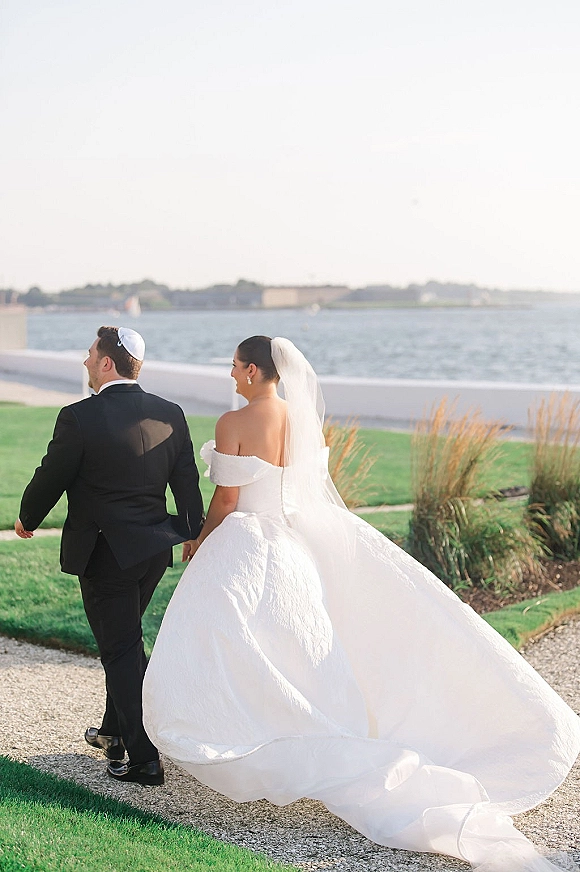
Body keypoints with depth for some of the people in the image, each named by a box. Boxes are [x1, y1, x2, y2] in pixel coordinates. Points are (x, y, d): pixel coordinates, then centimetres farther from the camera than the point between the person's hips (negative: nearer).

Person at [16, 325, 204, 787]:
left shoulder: (79, 418, -17)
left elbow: (51, 477, -7)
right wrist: (196, 537, 19)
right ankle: (116, 731, 37)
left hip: (104, 552, -6)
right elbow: (188, 483, 5)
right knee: (125, 640, 23)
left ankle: (144, 757, 2)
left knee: (121, 650, 2)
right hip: (155, 548, 6)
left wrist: (27, 519, 13)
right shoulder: (170, 413, -1)